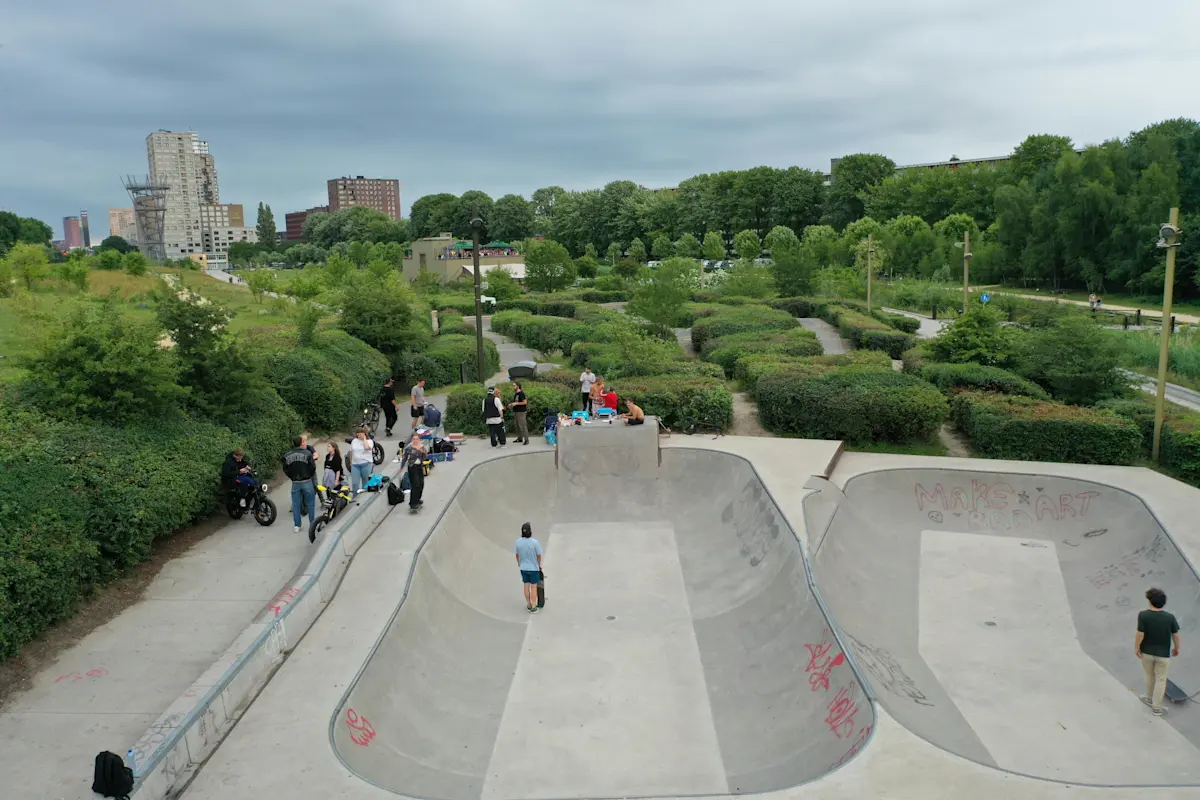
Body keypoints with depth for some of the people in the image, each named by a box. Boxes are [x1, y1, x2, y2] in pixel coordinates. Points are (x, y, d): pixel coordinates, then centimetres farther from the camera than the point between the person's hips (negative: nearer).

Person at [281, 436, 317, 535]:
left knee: (296, 505, 11)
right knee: (310, 504, 8)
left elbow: (285, 470, 4)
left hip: (295, 483, 3)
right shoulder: (307, 453, -11)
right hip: (307, 481, -3)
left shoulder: (287, 456, 1)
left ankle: (296, 526, 12)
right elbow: (313, 467, -10)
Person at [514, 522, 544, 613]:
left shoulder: (518, 542, -14)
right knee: (534, 587, 9)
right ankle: (533, 607, 14)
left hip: (523, 568, 3)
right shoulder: (535, 542, -24)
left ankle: (529, 605, 28)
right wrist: (539, 565, 6)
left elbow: (517, 555, -1)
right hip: (533, 568, -3)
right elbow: (539, 555, -14)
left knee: (526, 586, 17)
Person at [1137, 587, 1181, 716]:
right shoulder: (1170, 617, -17)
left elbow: (1140, 634, -19)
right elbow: (1175, 635, -6)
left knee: (1149, 676, 24)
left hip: (1147, 652, 0)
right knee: (1160, 680, 15)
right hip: (1163, 654, 0)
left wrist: (1136, 648, -2)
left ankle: (1150, 698, 42)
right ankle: (1156, 707, 23)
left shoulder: (1143, 615, -22)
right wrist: (1176, 648, 13)